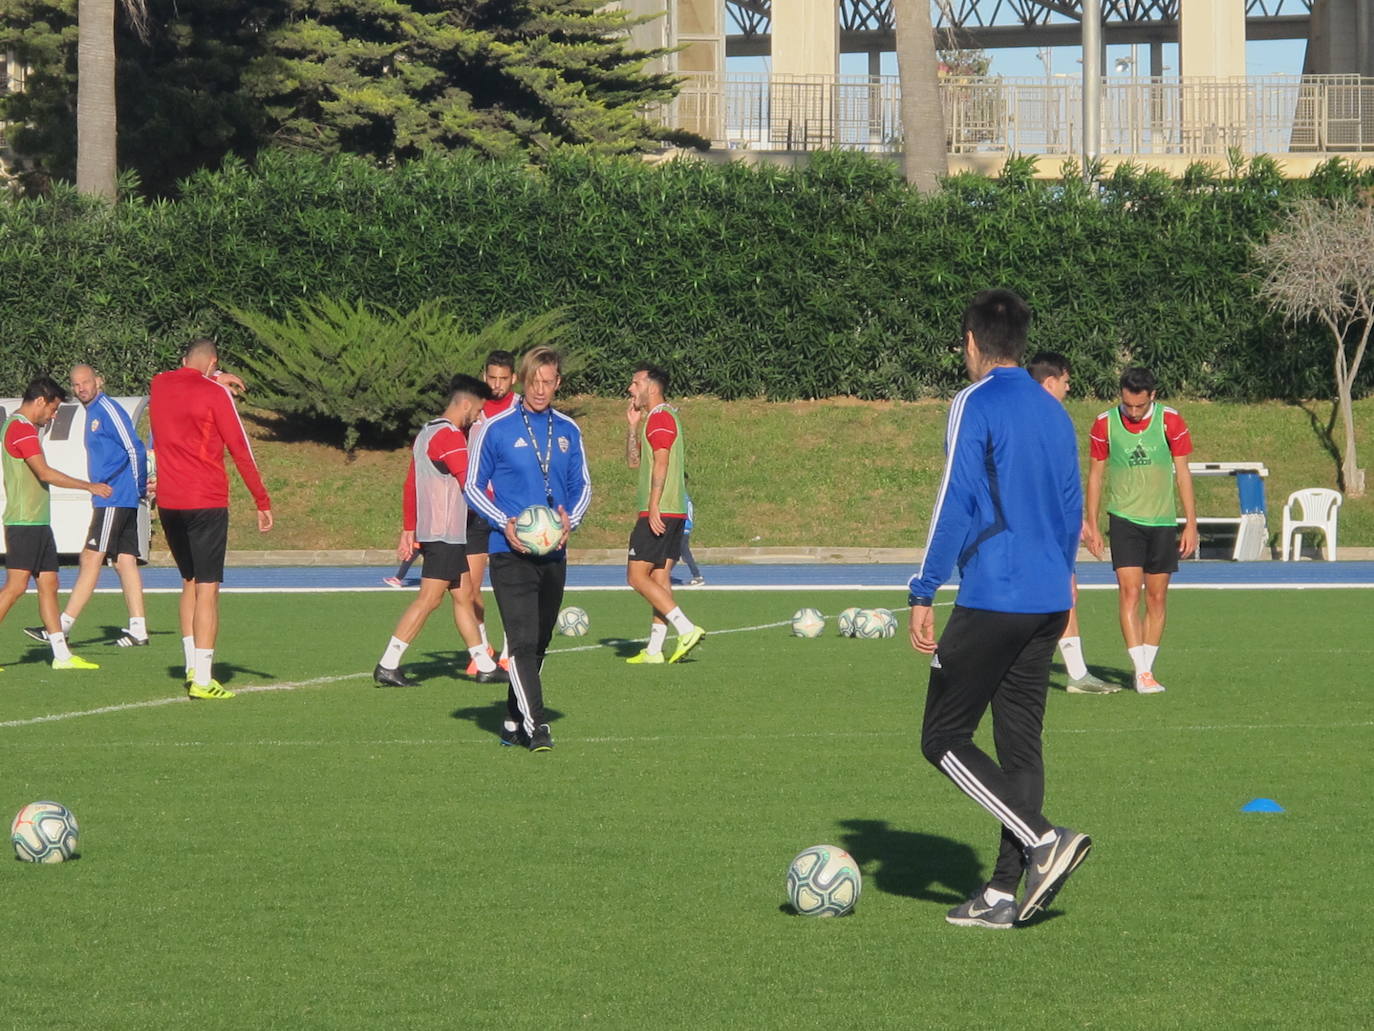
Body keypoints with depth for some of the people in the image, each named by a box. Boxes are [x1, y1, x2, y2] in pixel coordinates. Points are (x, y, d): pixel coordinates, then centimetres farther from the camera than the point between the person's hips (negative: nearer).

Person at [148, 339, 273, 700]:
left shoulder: (158, 385, 7)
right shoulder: (215, 393, -8)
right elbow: (240, 450, -8)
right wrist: (262, 501, -2)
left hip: (168, 503, 6)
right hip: (206, 502, -6)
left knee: (190, 582, 19)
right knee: (207, 588, -4)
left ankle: (192, 667, 16)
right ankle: (202, 680, -9)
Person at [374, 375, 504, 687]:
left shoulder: (426, 433, 17)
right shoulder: (449, 436, -14)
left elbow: (411, 485, 19)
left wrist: (408, 531, 20)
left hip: (429, 531, 10)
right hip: (446, 533, -10)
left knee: (463, 596, 12)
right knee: (429, 598, -9)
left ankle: (485, 666, 16)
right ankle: (387, 667, -11)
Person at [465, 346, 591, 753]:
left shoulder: (568, 430, 9)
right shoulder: (495, 428, -4)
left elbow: (582, 485, 16)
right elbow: (473, 486, 0)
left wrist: (570, 520, -4)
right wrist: (504, 523, -14)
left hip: (553, 553, 5)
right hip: (510, 552, -5)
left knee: (538, 644, 11)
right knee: (523, 641, -15)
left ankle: (514, 721, 24)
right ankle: (535, 727, -20)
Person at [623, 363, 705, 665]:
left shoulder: (660, 418, -10)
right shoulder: (656, 418, 22)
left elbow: (661, 463, -19)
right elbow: (634, 461, 26)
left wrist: (653, 507, -23)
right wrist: (633, 426, 15)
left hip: (660, 512, -10)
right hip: (674, 512, 10)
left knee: (637, 575, -9)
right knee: (659, 578, 8)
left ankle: (687, 629, -17)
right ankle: (654, 649, 7)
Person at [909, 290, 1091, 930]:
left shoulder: (976, 405, -8)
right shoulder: (1054, 413, 14)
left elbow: (954, 503, -14)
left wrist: (924, 595, -12)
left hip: (991, 601, -8)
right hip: (1049, 602, 8)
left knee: (944, 738, 0)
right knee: (1020, 744, 8)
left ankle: (1045, 840, -12)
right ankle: (1003, 894, 6)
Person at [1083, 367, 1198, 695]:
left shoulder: (1171, 422, -4)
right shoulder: (1105, 424, -3)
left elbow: (1183, 473, 3)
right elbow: (1095, 474, 6)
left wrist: (1191, 524, 2)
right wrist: (1092, 526, 4)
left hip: (1163, 521, 1)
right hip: (1124, 518, -1)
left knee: (1156, 597, 4)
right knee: (1129, 591, -14)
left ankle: (1147, 669, 13)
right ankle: (1142, 672, -17)